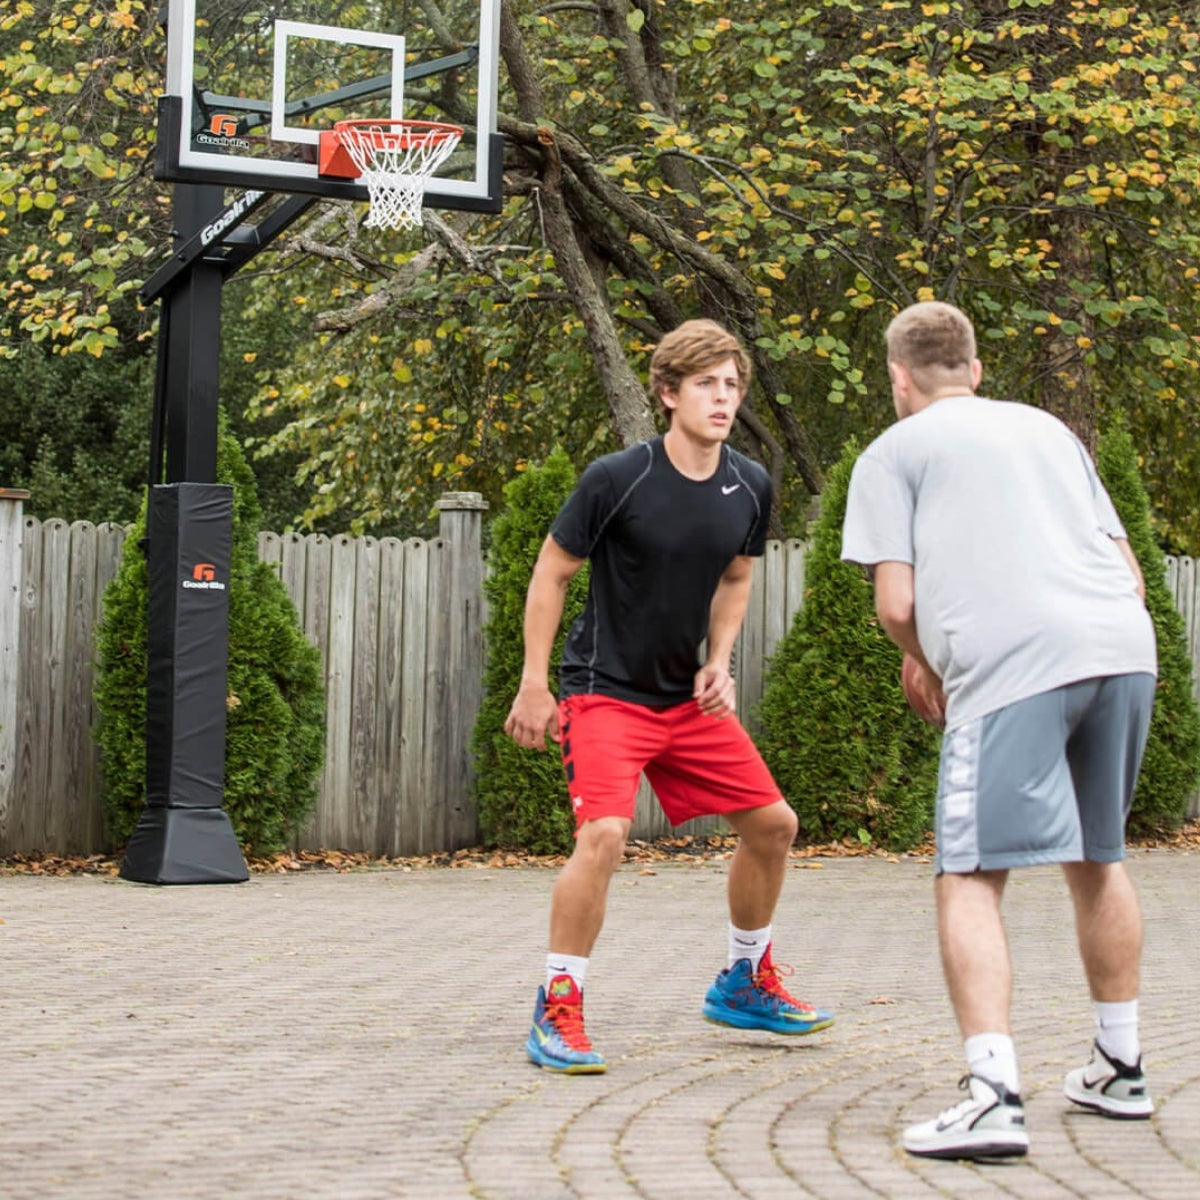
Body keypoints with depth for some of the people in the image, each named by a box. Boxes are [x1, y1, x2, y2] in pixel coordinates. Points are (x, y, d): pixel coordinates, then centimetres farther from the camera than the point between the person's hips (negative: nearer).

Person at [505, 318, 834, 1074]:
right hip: (605, 692, -6)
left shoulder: (751, 488, 0)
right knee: (604, 833, -25)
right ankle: (556, 1013, -12)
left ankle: (746, 983, 29)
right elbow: (551, 573, -7)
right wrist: (534, 686, -8)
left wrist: (718, 664, 2)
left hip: (689, 697, 6)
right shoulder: (616, 480, -16)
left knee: (773, 823, 7)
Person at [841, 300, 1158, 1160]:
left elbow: (897, 605, 2)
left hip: (1011, 669, -6)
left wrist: (927, 666, 20)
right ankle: (1121, 1069, 31)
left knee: (971, 878, -4)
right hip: (1124, 647, 6)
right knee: (1097, 859, 22)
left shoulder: (894, 452, 11)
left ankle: (993, 1096, -19)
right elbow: (1131, 573, 23)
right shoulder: (1049, 429, 27)